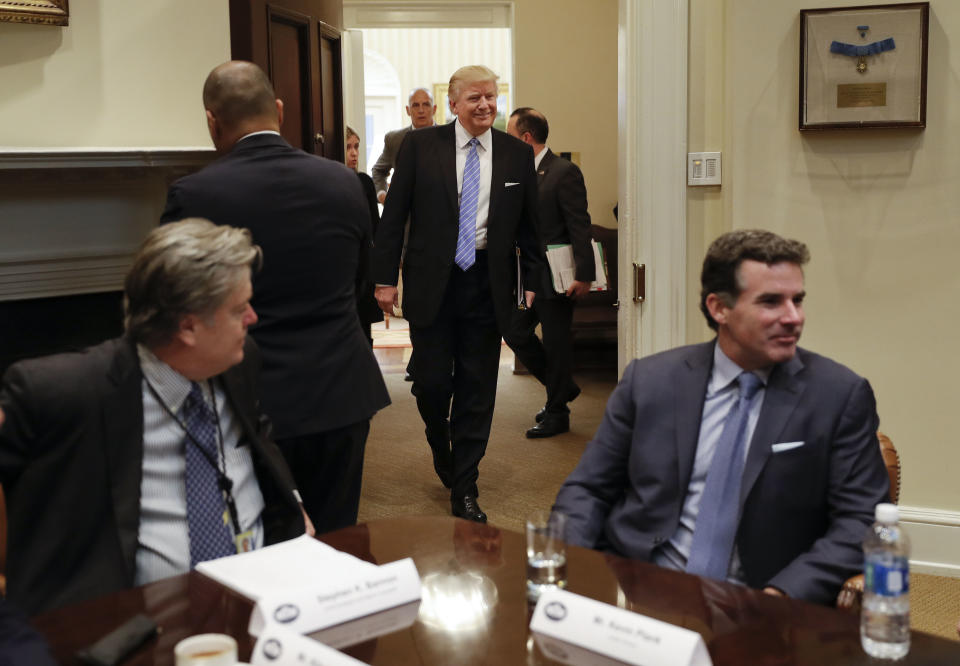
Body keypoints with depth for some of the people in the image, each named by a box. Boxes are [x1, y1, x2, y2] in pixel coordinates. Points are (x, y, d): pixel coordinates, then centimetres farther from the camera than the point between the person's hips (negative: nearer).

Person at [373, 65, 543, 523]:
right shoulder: (420, 146, 1)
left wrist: (533, 283, 7)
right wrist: (386, 277, -3)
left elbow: (528, 225, 12)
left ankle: (464, 489, 17)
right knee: (431, 382, 1)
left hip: (487, 284, 1)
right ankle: (441, 446, 35)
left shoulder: (517, 154, 6)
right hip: (431, 282, -1)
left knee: (477, 391, 5)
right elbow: (394, 215, 1)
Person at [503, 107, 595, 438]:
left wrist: (584, 274, -20)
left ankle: (556, 413, 15)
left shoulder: (564, 172, -13)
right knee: (516, 334, 10)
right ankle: (563, 387, 29)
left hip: (555, 275, -8)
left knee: (556, 343, 2)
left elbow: (580, 225, -16)